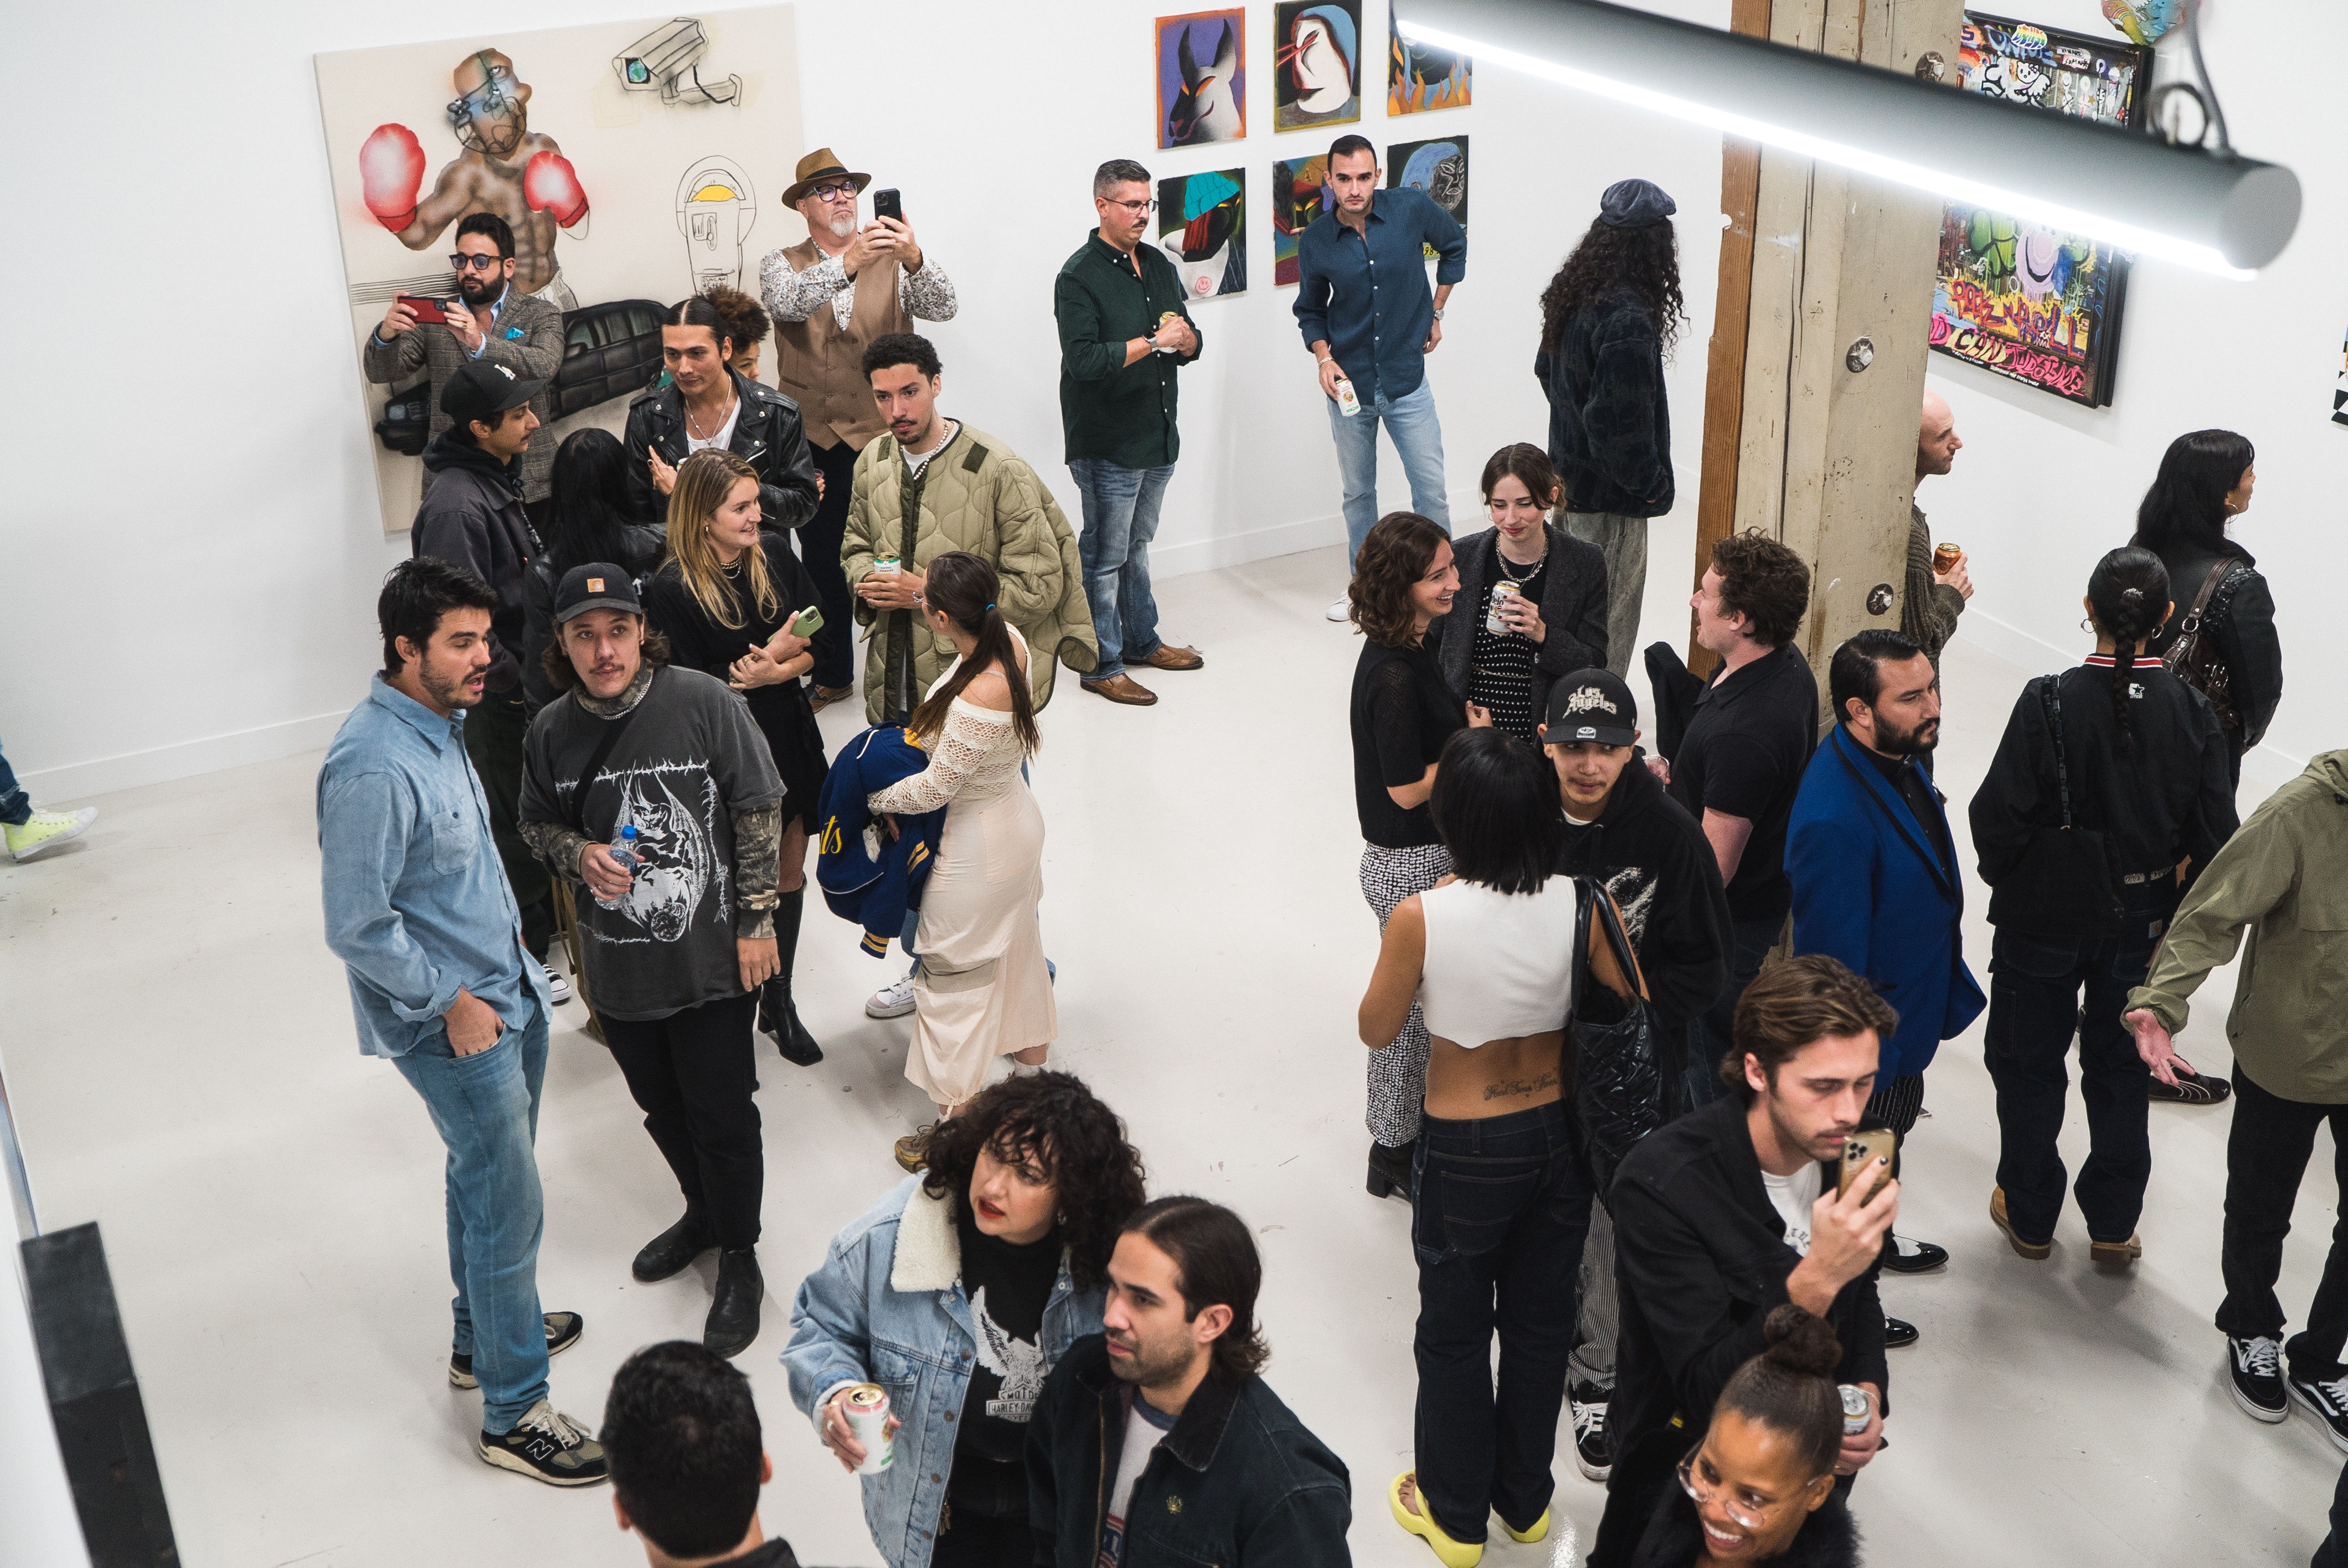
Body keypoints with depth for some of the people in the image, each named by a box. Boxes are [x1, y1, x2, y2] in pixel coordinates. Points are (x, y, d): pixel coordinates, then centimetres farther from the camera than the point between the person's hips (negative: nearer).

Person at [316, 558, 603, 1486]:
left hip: (505, 991, 9)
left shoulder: (443, 724, 3)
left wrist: (511, 965, 17)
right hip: (452, 1022, -9)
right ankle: (515, 1413, 13)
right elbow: (357, 928, -25)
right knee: (510, 1206, 0)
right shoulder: (373, 767, -27)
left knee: (487, 1178, 24)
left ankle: (486, 1336, 43)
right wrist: (452, 1003, -18)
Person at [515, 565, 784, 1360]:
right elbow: (537, 823, 10)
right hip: (619, 965, 4)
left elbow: (758, 811, -7)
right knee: (661, 1106, 22)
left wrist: (756, 917, -7)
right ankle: (703, 1211, 48)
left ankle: (740, 1258, 25)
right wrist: (578, 854, -12)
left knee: (721, 1112, 4)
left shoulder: (703, 703, -14)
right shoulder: (552, 729, -4)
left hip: (711, 959, -4)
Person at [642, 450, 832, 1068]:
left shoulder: (775, 556, 0)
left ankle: (780, 1000, 31)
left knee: (789, 871, 14)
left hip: (787, 739, 5)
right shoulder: (671, 590, -17)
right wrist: (776, 650, -17)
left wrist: (777, 670, -16)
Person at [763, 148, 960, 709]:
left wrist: (915, 258, -36)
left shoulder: (894, 262, 2)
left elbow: (944, 307, -15)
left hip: (884, 435, -1)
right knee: (823, 562, 11)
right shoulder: (781, 265, 3)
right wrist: (848, 263, -39)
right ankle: (832, 674, 26)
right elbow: (788, 302, -21)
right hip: (815, 441, 1)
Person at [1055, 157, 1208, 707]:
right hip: (1107, 445, -7)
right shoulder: (1079, 276, -13)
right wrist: (1152, 341, -23)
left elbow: (1191, 347, 13)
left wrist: (1184, 336, -10)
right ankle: (1102, 666, 8)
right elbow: (1083, 359, -24)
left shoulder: (1158, 265, 11)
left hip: (1158, 436, 8)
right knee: (1105, 555, 0)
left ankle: (1141, 641, 33)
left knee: (1137, 546, 21)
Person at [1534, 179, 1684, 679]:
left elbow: (1545, 369, 18)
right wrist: (1651, 484, -12)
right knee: (1608, 624, 3)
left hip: (1569, 480, 9)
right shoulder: (1627, 318, -26)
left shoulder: (1572, 296, 2)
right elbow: (1620, 424, -26)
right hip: (1611, 498, -9)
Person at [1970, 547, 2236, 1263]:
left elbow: (1998, 814, -19)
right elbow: (2215, 832, -9)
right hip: (2142, 924, 3)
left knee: (2028, 1063, 17)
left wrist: (2003, 875, 2)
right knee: (2121, 1069, 20)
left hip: (2045, 917, -3)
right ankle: (2113, 1225, 30)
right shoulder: (2192, 712, -11)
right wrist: (2177, 919, 4)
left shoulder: (2049, 702, -21)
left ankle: (2029, 1216, 29)